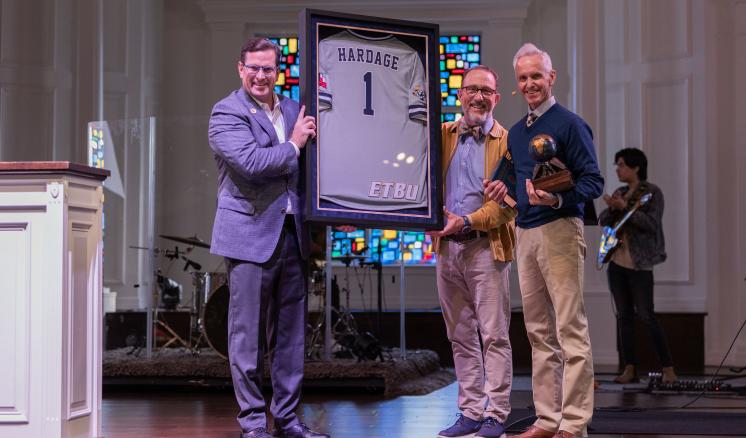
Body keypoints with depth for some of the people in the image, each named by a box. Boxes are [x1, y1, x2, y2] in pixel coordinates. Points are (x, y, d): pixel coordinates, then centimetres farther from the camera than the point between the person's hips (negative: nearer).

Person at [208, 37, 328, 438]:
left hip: (291, 234, 6)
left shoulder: (293, 110, 15)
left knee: (290, 333, 9)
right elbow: (250, 162, -19)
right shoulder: (226, 113, -5)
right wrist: (292, 145, -7)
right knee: (248, 334, -1)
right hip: (250, 235, -6)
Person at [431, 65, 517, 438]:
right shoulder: (441, 135, 13)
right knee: (461, 337, 9)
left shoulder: (507, 142, 0)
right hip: (446, 247, 5)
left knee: (494, 335, -4)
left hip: (486, 247, -4)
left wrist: (467, 222, -16)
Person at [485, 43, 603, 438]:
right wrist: (505, 190, 7)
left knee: (570, 329, -7)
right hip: (524, 234, 8)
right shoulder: (516, 132, 17)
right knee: (538, 332, 10)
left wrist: (558, 199, -26)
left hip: (559, 231, -8)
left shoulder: (569, 124, -5)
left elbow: (593, 181, -11)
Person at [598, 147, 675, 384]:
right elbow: (603, 221, 11)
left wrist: (624, 207, -22)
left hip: (639, 263, -7)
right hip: (616, 261, 7)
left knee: (646, 315, -9)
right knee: (624, 315, 6)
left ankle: (668, 368, -3)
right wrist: (612, 208, -9)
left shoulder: (652, 192, -5)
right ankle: (630, 369, 9)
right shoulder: (620, 193, 15)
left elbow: (652, 223, -18)